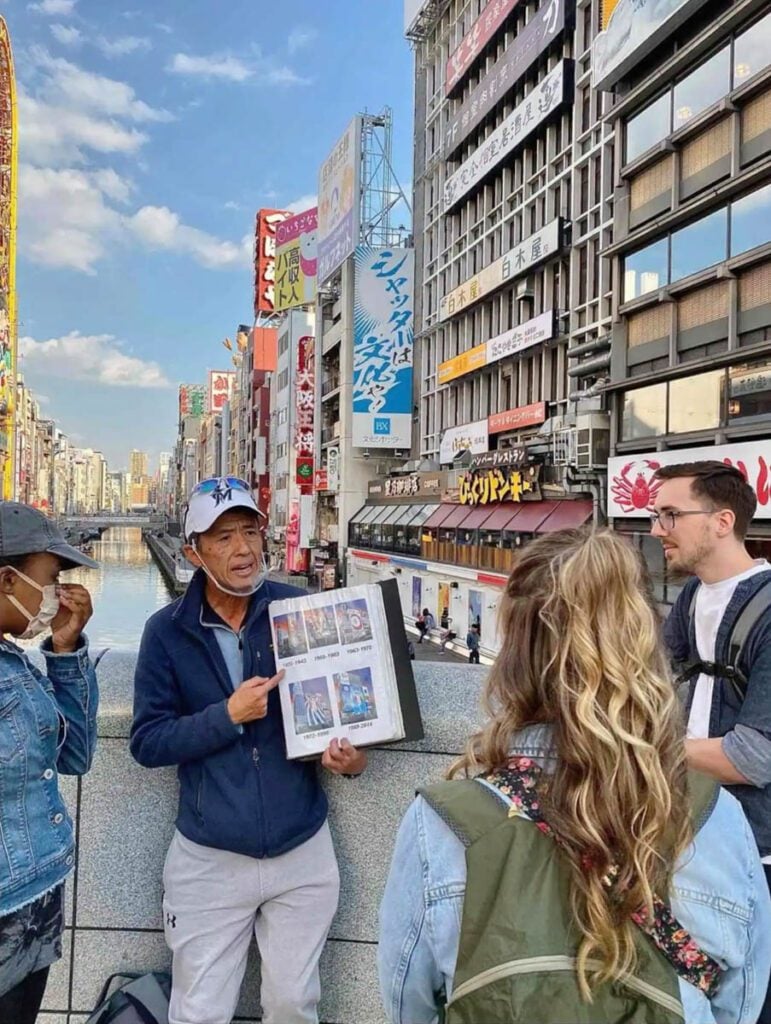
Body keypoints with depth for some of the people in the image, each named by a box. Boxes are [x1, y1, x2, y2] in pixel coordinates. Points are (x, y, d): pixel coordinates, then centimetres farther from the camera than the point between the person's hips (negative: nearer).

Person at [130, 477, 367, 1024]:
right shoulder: (168, 630, -6)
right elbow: (147, 742, -8)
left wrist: (354, 754, -14)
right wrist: (228, 716, -20)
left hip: (303, 852, 1)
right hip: (209, 858, 0)